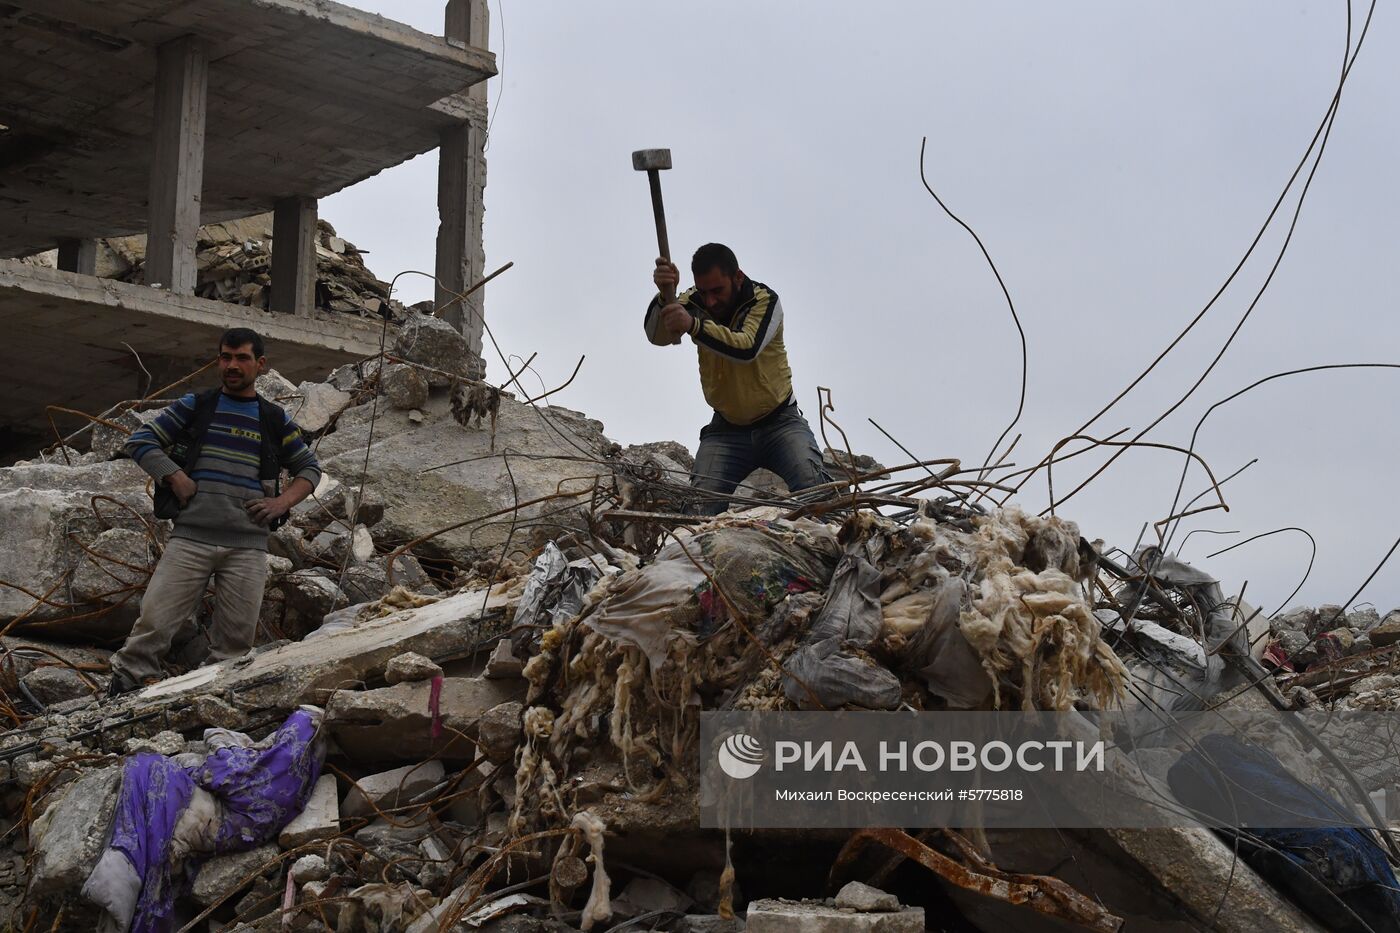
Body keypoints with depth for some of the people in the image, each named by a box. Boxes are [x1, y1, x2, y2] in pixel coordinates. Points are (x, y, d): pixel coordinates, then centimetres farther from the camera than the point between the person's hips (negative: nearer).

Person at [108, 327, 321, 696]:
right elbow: (138, 441, 8)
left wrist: (282, 502, 4)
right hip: (191, 537, -2)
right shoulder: (195, 407, 10)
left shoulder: (275, 421, 14)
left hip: (248, 545, 2)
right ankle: (121, 693, -2)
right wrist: (175, 477, -6)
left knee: (236, 641, 1)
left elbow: (309, 468, 22)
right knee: (154, 623, -10)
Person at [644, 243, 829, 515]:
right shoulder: (693, 303, -7)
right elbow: (657, 335, -25)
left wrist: (694, 326, -50)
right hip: (726, 429, 3)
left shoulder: (765, 300, -17)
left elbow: (747, 348, -35)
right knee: (701, 505, -16)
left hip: (779, 422, -3)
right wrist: (665, 296, -46)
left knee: (812, 485, -26)